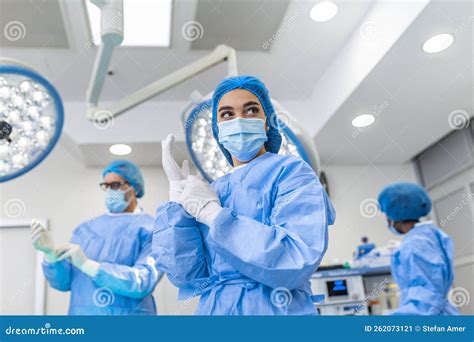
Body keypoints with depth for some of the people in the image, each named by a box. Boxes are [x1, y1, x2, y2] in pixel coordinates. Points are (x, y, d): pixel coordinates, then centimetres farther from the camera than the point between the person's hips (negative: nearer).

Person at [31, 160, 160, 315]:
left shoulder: (150, 229, -8)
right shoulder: (85, 228, 6)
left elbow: (143, 282, -19)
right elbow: (64, 282, 3)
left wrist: (87, 265, -22)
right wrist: (51, 254, -15)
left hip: (128, 312, -3)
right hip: (81, 312, 4)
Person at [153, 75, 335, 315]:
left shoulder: (291, 172, -6)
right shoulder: (210, 192, 7)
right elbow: (185, 274, -3)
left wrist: (214, 214, -18)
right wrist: (179, 193, -8)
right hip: (213, 309, 5)